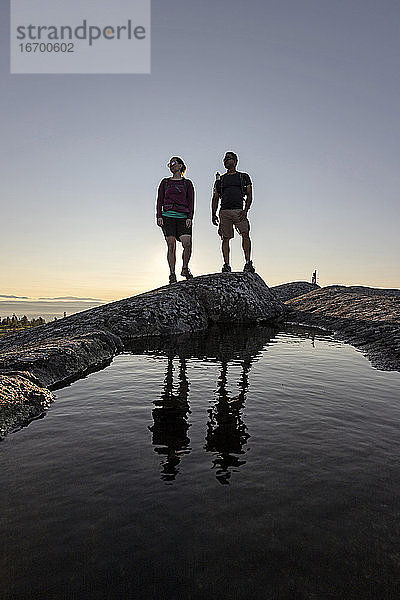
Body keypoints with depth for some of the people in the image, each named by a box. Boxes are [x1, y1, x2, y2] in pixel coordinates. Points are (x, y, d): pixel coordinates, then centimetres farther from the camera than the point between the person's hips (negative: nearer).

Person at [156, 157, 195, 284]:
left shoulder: (187, 183, 13)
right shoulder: (165, 182, 16)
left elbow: (191, 202, 7)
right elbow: (160, 200, 12)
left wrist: (189, 217, -6)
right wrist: (159, 216, -1)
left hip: (183, 217, -1)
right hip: (168, 216, 1)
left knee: (187, 244, -18)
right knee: (171, 245, -7)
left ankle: (185, 268, 4)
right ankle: (172, 274, -2)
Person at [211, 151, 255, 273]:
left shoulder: (244, 177, 16)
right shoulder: (220, 180, 22)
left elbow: (249, 195, 8)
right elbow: (215, 198, 18)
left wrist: (245, 210, -9)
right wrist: (213, 214, 4)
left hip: (239, 210, -2)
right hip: (224, 211, 2)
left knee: (245, 234, -18)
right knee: (225, 238, -3)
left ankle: (248, 263, -19)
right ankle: (226, 265, -2)